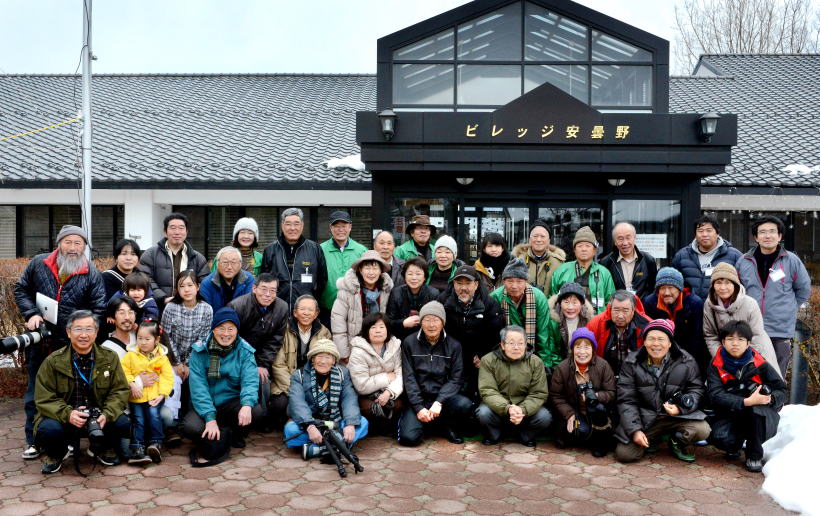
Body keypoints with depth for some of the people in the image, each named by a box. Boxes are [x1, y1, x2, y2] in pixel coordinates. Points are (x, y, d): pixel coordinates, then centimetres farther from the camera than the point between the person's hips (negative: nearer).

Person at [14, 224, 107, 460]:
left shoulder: (91, 274, -2)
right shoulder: (39, 264, 2)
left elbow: (98, 309, -4)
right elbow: (21, 289, 9)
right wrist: (31, 314, -6)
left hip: (72, 345, -1)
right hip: (39, 341, 2)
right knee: (35, 392, 10)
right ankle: (33, 440, 20)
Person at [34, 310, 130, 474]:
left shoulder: (110, 358, 0)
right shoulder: (53, 362, -6)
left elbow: (120, 391, -2)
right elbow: (44, 399, -8)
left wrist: (107, 414, -22)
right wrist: (67, 414, -27)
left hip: (99, 418, 1)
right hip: (63, 418, -1)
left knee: (123, 423, -26)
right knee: (48, 429, -33)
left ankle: (102, 448, 12)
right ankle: (56, 454, 7)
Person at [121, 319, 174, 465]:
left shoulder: (162, 357, 0)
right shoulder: (131, 355, 1)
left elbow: (168, 377, -2)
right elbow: (124, 372, -2)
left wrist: (162, 394, -12)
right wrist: (132, 384, -15)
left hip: (154, 395, -1)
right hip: (136, 396, 1)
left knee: (154, 416, -19)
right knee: (138, 420, -3)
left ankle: (156, 443, -7)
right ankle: (137, 449, 1)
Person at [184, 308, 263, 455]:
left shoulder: (245, 351, -5)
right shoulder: (200, 351, -8)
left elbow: (250, 381, -16)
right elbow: (198, 387, -15)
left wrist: (247, 405, -38)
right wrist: (210, 418, -26)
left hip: (232, 402, 1)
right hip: (205, 405, -1)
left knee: (256, 410, -28)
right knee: (191, 427, -31)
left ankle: (235, 436, 4)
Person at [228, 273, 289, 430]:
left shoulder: (282, 308, -9)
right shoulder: (237, 306, -19)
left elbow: (275, 341, -3)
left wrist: (263, 365, -11)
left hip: (261, 356, 3)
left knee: (263, 380, -13)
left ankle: (264, 417, 10)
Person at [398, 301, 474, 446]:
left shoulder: (454, 346, 3)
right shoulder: (409, 343, 1)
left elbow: (455, 379, -3)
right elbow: (409, 378, -4)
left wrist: (438, 402, -18)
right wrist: (419, 408, -14)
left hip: (443, 397, 1)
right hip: (417, 399, -1)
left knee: (465, 405, -30)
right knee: (408, 437, -23)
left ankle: (448, 426, 3)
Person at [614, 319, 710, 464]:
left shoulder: (686, 361, -5)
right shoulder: (632, 363, -6)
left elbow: (696, 388, 2)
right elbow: (626, 400, -6)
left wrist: (681, 408, -18)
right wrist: (635, 430, -16)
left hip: (678, 414, 0)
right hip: (644, 417, 0)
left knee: (702, 430, -28)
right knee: (624, 454, -15)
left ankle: (678, 442, 9)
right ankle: (652, 439, 19)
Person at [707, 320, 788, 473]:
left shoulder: (759, 364, -5)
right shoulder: (716, 366, -5)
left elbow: (781, 390, -2)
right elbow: (715, 396, -18)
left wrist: (770, 398, -27)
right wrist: (746, 402, -31)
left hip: (761, 419, 0)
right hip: (731, 416, 0)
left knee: (757, 409, -35)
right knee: (718, 436, -31)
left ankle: (754, 456, -9)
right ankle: (735, 445, 12)